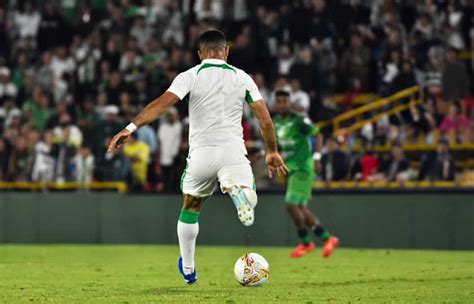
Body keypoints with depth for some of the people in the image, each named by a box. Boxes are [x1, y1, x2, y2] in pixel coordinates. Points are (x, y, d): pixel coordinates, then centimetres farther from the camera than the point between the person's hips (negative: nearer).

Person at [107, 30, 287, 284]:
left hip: (201, 151, 0)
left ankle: (187, 268, 28)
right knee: (249, 201, -4)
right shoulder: (242, 77, 8)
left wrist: (131, 128, -17)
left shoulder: (190, 77, 1)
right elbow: (265, 119, 8)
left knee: (190, 208, 20)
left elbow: (163, 103, -13)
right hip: (233, 150, 0)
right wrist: (272, 152, 20)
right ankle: (238, 190, -41)